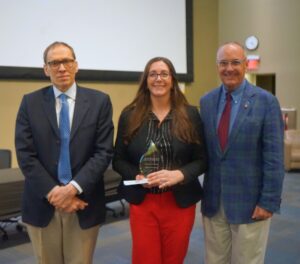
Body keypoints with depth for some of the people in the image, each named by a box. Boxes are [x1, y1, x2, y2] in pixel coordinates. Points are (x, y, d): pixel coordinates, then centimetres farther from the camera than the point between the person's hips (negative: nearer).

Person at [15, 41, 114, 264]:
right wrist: (53, 192, -12)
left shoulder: (99, 101, -1)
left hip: (83, 203, 0)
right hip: (42, 203, 1)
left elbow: (104, 152, -6)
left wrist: (73, 188, -15)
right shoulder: (30, 102, 2)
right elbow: (25, 155, -4)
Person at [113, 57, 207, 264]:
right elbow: (118, 160, 4)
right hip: (142, 202, 0)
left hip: (180, 202, 1)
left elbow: (202, 159, -1)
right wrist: (137, 176, -15)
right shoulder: (130, 115, 0)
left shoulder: (190, 114, -1)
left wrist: (179, 174, -19)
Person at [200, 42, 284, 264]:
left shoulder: (266, 101, -8)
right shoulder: (206, 101, 5)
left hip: (250, 201, -3)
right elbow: (204, 149, 9)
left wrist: (269, 201, -12)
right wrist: (202, 192, 6)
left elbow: (274, 157, -9)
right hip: (213, 201, 4)